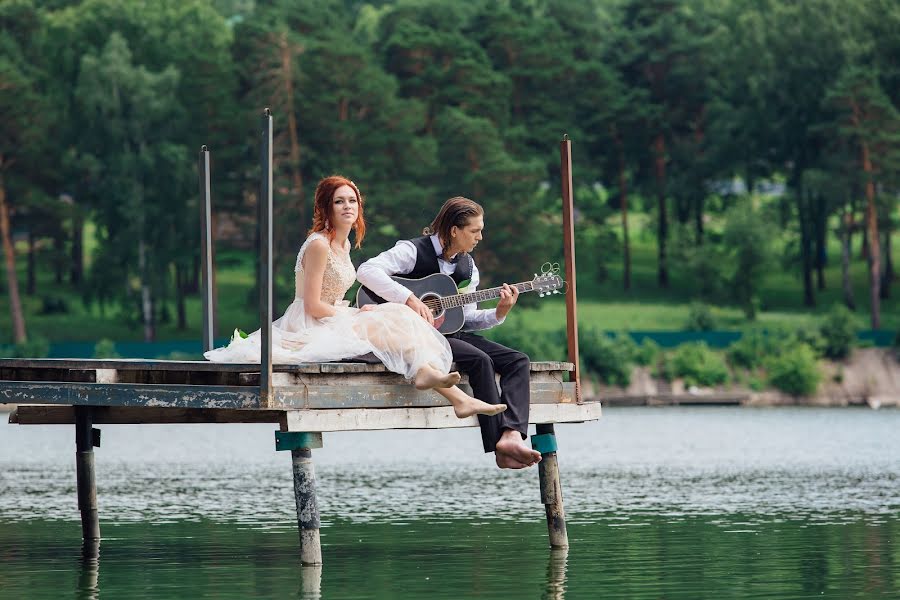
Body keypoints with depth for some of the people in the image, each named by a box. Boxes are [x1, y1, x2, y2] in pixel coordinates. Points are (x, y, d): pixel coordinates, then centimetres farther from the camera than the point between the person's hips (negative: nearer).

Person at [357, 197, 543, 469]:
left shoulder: (467, 266, 14)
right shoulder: (413, 251, -9)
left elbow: (464, 320, 16)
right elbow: (367, 271, -24)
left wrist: (499, 313, -2)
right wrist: (410, 299, -31)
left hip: (450, 333, 8)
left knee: (518, 361, -12)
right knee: (480, 360, -30)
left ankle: (512, 436, -33)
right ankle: (500, 446, -30)